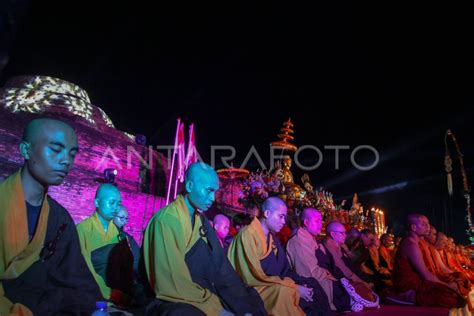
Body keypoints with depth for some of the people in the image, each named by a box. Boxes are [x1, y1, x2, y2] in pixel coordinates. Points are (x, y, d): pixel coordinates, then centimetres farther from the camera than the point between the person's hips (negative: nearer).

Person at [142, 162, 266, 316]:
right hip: (180, 302, -7)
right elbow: (174, 283, -18)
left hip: (208, 295, 7)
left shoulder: (202, 220, 9)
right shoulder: (166, 220, -15)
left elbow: (221, 267, 5)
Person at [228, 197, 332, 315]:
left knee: (311, 284, -9)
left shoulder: (272, 238, 11)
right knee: (285, 292, -33)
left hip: (273, 285, 8)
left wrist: (299, 282, -9)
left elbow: (284, 269, 11)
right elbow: (255, 277, -20)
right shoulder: (248, 235, -15)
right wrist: (294, 286, -19)